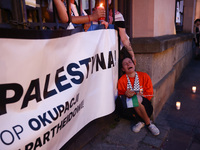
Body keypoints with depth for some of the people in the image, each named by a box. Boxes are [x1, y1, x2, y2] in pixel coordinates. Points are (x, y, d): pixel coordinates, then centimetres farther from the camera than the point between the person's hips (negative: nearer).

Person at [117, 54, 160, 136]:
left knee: (137, 98, -35)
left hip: (145, 106, -1)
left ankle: (141, 121, -13)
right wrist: (126, 95, -23)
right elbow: (120, 97, 0)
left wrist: (135, 94, -15)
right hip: (131, 107, 1)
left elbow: (149, 95, 0)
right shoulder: (121, 81, 0)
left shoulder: (144, 76, 2)